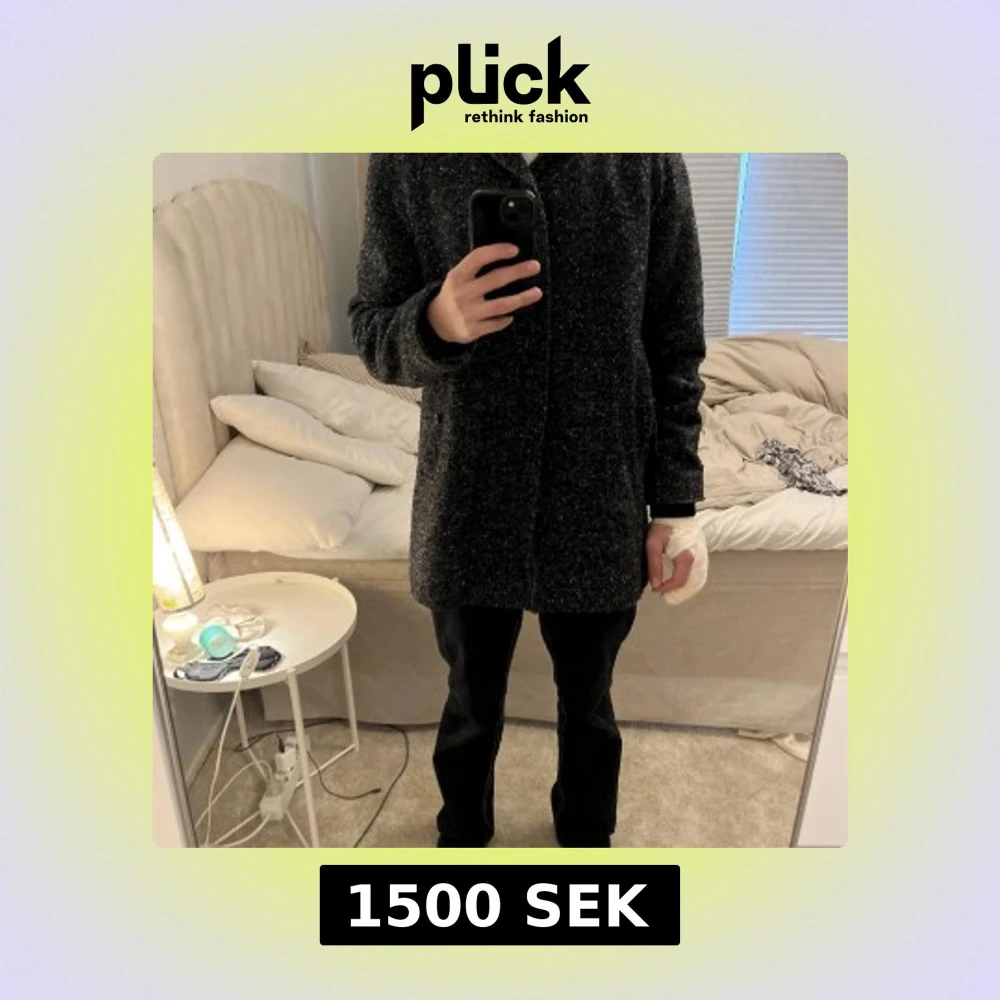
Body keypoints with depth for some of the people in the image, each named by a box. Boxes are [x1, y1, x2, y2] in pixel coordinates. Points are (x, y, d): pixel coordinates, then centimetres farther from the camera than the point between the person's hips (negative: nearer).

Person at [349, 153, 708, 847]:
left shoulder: (648, 156, -3)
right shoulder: (407, 157, -3)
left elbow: (676, 345, 0)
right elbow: (371, 329, -1)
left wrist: (677, 503, -2)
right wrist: (438, 323, -24)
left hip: (602, 508, 1)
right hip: (468, 508, 0)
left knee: (588, 706, 22)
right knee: (471, 705, 21)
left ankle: (586, 835, 52)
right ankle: (463, 832, 52)